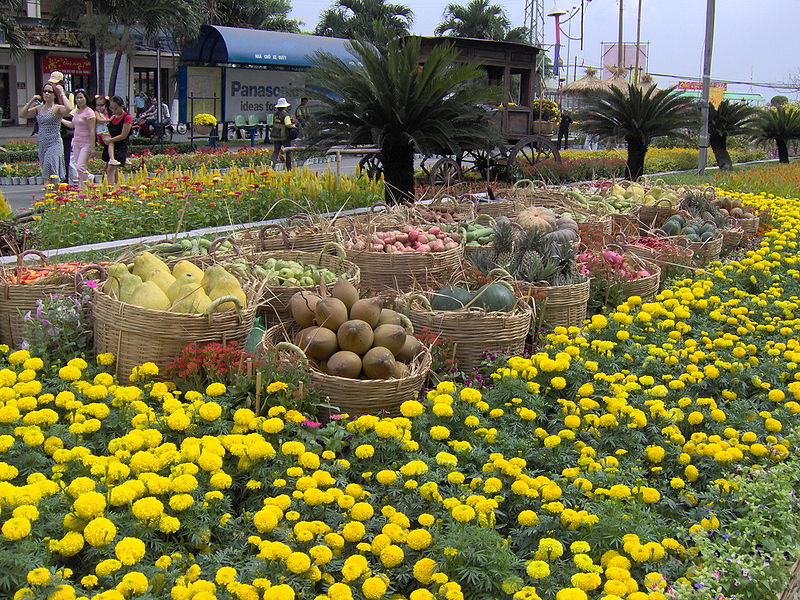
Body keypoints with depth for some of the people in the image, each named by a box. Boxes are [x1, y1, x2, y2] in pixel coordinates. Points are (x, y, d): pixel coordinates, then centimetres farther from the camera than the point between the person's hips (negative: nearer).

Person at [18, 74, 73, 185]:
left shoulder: (57, 108, -7)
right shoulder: (39, 108, 13)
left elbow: (69, 109, -28)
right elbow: (22, 114, 12)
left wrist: (62, 93, -16)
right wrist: (31, 101, 6)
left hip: (54, 144, -7)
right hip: (42, 145, 7)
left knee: (49, 176, -17)